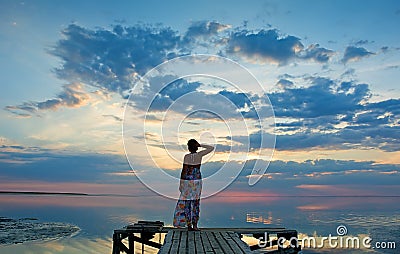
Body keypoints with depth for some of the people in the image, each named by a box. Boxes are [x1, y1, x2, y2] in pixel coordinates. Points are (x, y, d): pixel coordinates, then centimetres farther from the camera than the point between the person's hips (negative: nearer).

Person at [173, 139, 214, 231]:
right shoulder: (199, 155, -5)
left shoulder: (186, 156, -11)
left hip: (187, 181, -2)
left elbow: (184, 171, -11)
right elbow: (211, 148, 7)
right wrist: (200, 145, 1)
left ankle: (189, 225, 10)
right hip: (197, 181, 2)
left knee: (187, 203, 7)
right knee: (196, 203, 11)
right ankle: (195, 225, 11)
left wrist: (180, 184, -4)